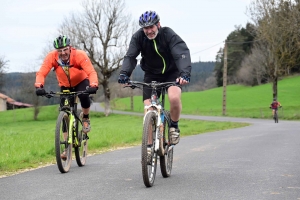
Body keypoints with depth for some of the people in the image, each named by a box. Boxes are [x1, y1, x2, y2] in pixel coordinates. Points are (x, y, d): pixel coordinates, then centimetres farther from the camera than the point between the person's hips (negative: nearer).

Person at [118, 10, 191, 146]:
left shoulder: (168, 34, -22)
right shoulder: (138, 37, -14)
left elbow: (182, 54, -34)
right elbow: (130, 56, -23)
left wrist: (185, 73, -51)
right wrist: (124, 73, -43)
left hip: (171, 73, -2)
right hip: (151, 75, 3)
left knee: (174, 97, -30)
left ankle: (174, 126, -4)